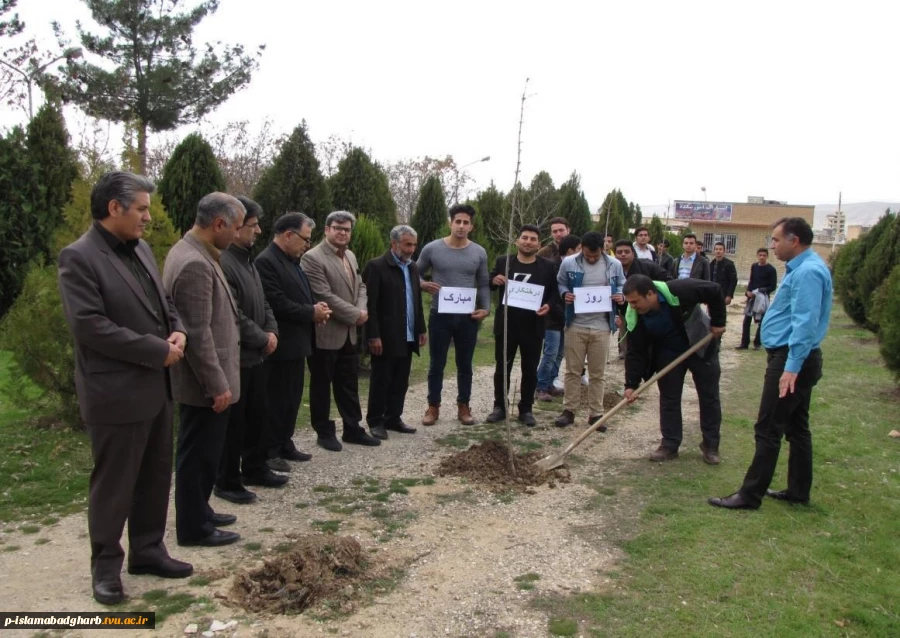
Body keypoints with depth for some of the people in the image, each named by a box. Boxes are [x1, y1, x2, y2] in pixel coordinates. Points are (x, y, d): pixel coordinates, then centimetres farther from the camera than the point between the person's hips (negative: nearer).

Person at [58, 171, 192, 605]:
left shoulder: (140, 248, 10)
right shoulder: (78, 257, -15)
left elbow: (164, 300, 18)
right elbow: (89, 325, -23)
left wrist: (178, 332, -4)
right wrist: (158, 351, -19)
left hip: (156, 386, 8)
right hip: (116, 393, -8)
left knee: (156, 476, 16)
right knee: (113, 484, 6)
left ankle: (147, 550, 32)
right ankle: (106, 566, 23)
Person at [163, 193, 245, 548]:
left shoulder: (192, 253, 9)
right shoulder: (195, 264, -24)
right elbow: (197, 333, -25)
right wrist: (218, 384, -20)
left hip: (205, 379, 10)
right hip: (205, 383, -10)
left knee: (202, 451, 20)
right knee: (199, 453, 3)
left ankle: (198, 512, 34)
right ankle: (193, 528, 17)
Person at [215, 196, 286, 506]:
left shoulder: (247, 261, 13)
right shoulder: (221, 263, -20)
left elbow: (263, 303, 17)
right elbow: (232, 315, -24)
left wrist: (272, 331, 0)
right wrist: (262, 339, -12)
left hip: (255, 355, 10)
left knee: (258, 416, 17)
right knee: (233, 422, 2)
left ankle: (255, 469, 32)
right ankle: (227, 481, 16)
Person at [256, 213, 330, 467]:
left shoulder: (293, 261, 14)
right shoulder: (266, 261, -17)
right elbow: (277, 303, -24)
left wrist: (316, 308, 0)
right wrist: (312, 313, -16)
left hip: (296, 343, 10)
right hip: (280, 345, -10)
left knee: (292, 398, 16)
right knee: (276, 400, 0)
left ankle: (284, 444, 27)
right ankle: (269, 451, 11)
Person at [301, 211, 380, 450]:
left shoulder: (350, 256, 12)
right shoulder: (313, 258, -15)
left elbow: (360, 286, 17)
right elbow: (325, 296, -22)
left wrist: (363, 310, -4)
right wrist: (355, 315, -16)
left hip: (349, 333, 8)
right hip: (325, 334, -8)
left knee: (349, 385, 15)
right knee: (322, 386, 7)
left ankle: (353, 429, 26)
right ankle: (324, 432, 19)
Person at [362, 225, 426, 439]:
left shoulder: (412, 267, 12)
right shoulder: (376, 266, -10)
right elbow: (370, 304, -14)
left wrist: (421, 329, 13)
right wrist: (374, 336, -17)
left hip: (407, 337, 7)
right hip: (386, 338, -7)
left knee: (400, 382, 12)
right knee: (380, 381, 3)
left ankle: (393, 418, 23)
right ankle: (375, 421, 15)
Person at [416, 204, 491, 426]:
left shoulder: (479, 253, 1)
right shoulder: (432, 249, -4)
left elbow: (483, 284, 7)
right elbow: (416, 274, 6)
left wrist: (486, 308, -7)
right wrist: (424, 285, -15)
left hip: (468, 317, 2)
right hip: (440, 315, -1)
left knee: (465, 364, 11)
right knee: (437, 364, 7)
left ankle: (463, 406, 23)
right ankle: (433, 407, 19)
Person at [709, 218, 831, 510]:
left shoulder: (807, 272, -19)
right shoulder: (802, 268, 15)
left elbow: (805, 323, -25)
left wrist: (791, 367, -27)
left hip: (791, 359, -11)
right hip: (797, 359, 11)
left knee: (768, 430, -6)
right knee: (797, 427, 16)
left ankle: (750, 495, 0)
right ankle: (798, 490, 26)